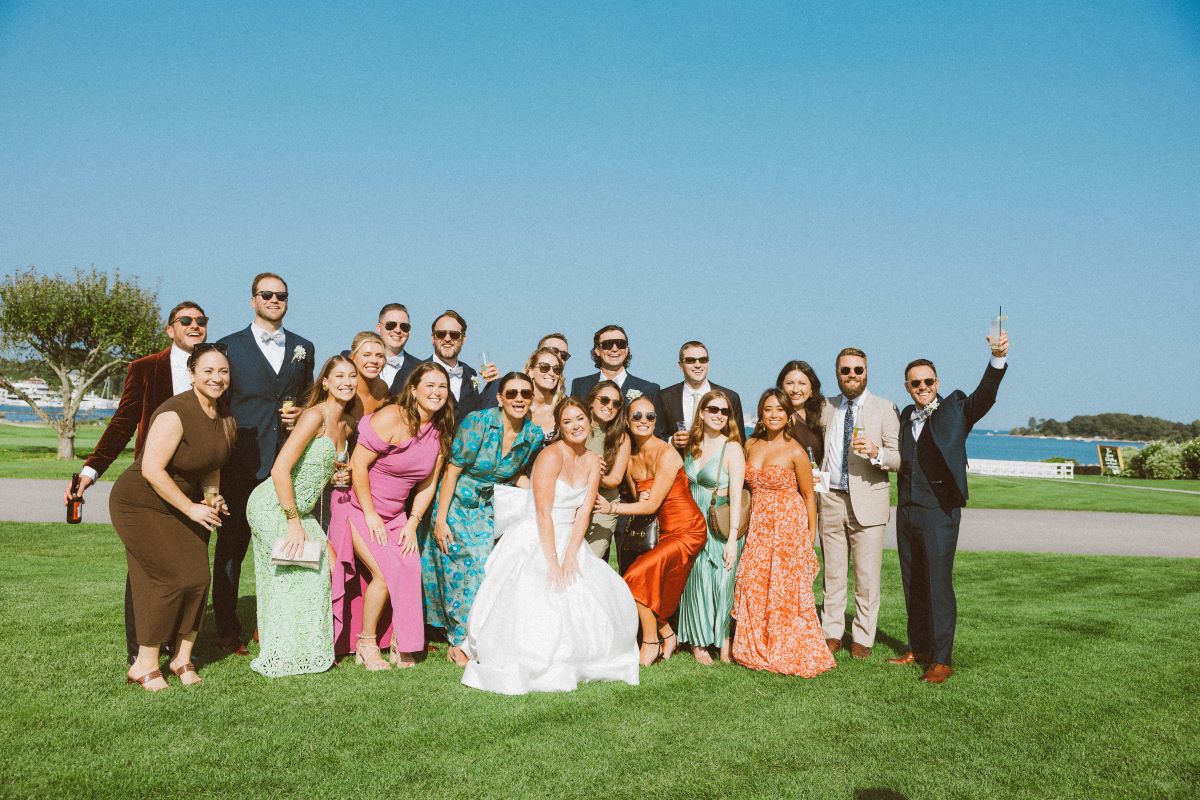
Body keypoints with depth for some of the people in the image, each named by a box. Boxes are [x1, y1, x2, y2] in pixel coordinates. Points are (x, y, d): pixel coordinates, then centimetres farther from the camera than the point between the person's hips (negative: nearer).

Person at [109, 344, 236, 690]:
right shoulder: (175, 414, -25)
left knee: (198, 578, -1)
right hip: (141, 504, -7)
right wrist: (192, 508, -22)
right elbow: (152, 469, -27)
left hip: (182, 505, 7)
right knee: (171, 579, -13)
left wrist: (212, 495, -6)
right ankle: (145, 666, 2)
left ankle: (183, 658, 15)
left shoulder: (225, 418, 0)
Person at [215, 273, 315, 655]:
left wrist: (301, 415, -1)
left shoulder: (304, 348, 14)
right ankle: (227, 629, 16)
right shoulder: (230, 346, 5)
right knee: (232, 544, 6)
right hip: (243, 462, -2)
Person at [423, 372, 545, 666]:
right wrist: (440, 520, -16)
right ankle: (459, 643, 12)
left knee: (483, 570, -2)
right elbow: (452, 471, -16)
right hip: (456, 503, -4)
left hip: (487, 509, 4)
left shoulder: (534, 435, -7)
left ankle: (471, 640, 16)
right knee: (460, 571, -4)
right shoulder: (477, 422, -20)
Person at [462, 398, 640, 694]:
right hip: (533, 542, -7)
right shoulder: (551, 456, -15)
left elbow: (583, 512, -1)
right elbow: (544, 513, -19)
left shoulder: (592, 461, 5)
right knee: (536, 603, -23)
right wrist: (552, 561, -22)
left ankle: (572, 664, 12)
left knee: (606, 596, -4)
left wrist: (570, 556, -13)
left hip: (568, 540, 7)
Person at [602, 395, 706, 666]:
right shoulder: (631, 459, 4)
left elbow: (652, 504, -18)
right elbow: (638, 500, 13)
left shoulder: (666, 453, -18)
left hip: (686, 531, -7)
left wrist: (611, 507, -20)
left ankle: (651, 641, 0)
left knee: (637, 575, -18)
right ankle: (667, 635, 25)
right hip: (662, 531, 7)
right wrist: (640, 497, -11)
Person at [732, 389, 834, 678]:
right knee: (754, 588, 4)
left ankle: (790, 654, 15)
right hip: (758, 526, 5)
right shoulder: (751, 445, 7)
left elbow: (808, 496, -3)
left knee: (786, 589, -1)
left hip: (788, 525, -5)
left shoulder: (795, 451, -8)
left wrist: (810, 538, -4)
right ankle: (758, 650, 19)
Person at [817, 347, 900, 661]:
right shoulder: (826, 409, 11)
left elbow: (901, 458, -6)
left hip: (867, 502, -3)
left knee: (867, 576, 1)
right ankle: (832, 634, 18)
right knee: (833, 574, 8)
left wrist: (876, 452, -25)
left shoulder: (884, 408, 0)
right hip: (831, 500, 3)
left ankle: (862, 639, 13)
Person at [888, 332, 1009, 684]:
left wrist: (999, 358, -37)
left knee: (938, 584, -6)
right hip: (906, 510, 6)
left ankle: (941, 661, 0)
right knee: (913, 585, 13)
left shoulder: (956, 409, -3)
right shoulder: (906, 416, 13)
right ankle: (918, 649, 24)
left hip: (939, 511, -6)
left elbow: (985, 393, -21)